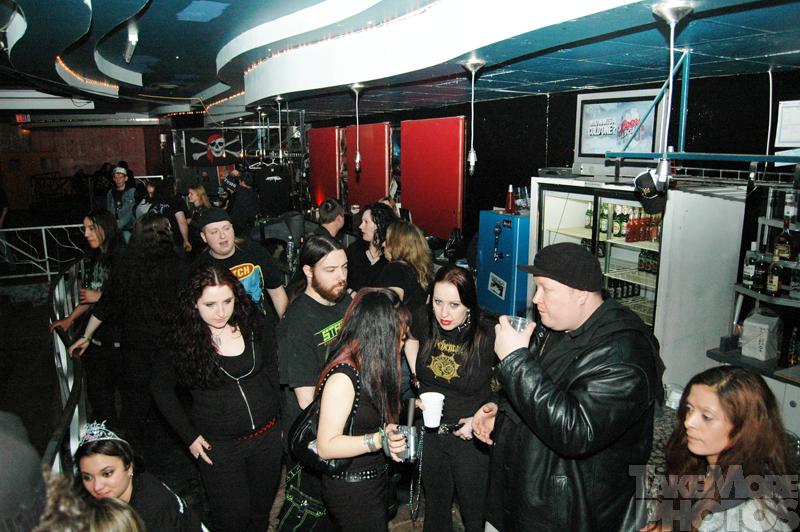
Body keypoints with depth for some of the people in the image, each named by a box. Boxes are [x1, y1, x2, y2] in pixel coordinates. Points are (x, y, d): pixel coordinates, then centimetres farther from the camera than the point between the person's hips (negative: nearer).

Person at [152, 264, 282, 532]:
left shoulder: (251, 324, -7)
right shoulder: (186, 340, -14)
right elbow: (161, 388, -1)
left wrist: (279, 415, 4)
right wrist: (189, 435, -4)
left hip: (267, 437, 3)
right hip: (219, 446, -2)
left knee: (262, 509, 19)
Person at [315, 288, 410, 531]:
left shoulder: (370, 368, 0)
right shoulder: (343, 377, -26)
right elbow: (326, 447, -26)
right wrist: (377, 440, -33)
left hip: (374, 480, 8)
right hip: (350, 490, -8)